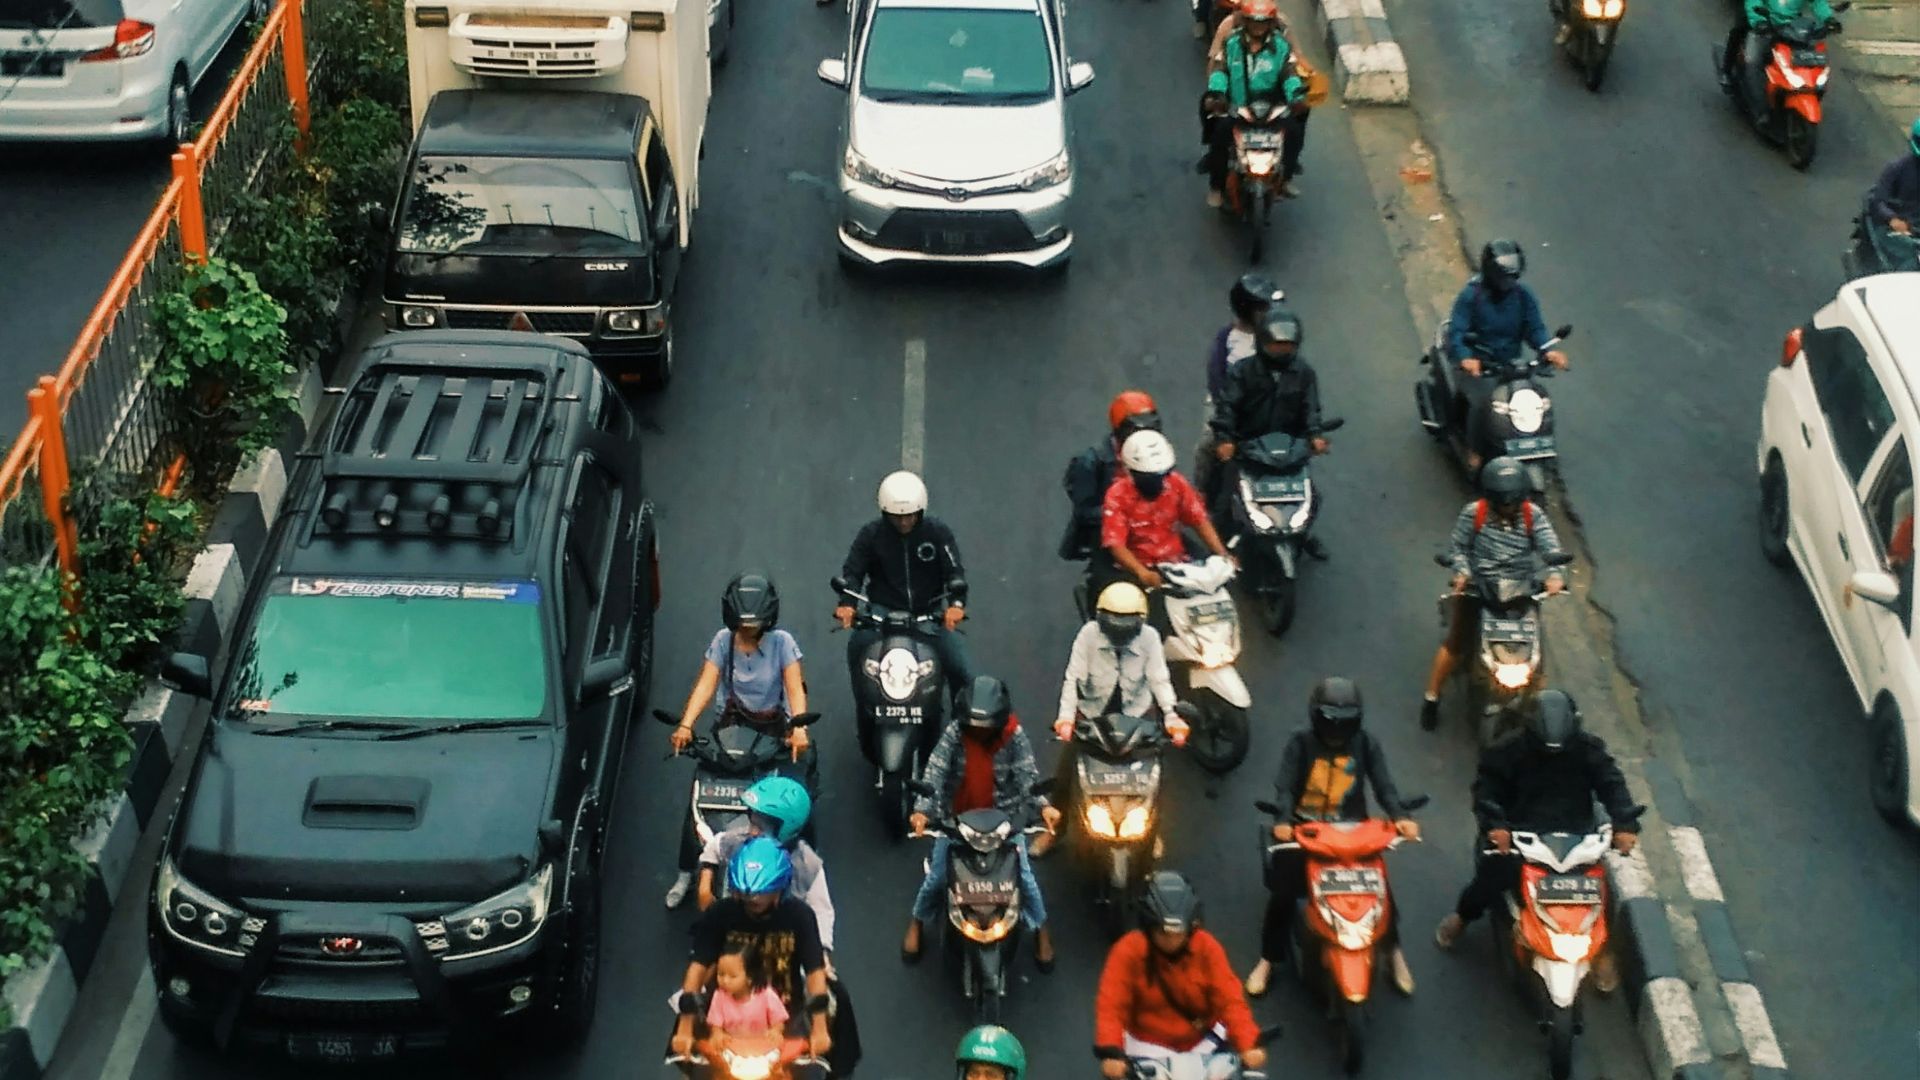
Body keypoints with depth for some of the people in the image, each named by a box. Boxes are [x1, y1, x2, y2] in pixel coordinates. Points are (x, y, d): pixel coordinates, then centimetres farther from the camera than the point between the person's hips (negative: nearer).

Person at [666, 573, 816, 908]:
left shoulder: (781, 642, -10)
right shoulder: (723, 641, -4)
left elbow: (795, 687, -19)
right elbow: (706, 683, -14)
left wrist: (799, 727, -38)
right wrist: (685, 724, -29)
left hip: (773, 725, -1)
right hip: (730, 725, 1)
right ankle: (686, 873, 6)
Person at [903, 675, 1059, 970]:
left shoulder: (1014, 736, -15)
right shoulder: (954, 733, -17)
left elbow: (1028, 775, -20)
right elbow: (934, 772, -23)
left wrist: (1043, 806, -38)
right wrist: (922, 809, -37)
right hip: (956, 817, 0)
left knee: (1024, 874, -1)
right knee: (937, 875, 2)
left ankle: (1040, 929, 24)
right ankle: (916, 923, 30)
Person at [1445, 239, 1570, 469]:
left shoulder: (1524, 296, 2)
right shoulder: (1470, 296, -11)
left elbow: (1535, 328, -1)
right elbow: (1455, 332, -19)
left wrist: (1549, 351, -23)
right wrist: (1465, 358, -40)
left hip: (1511, 364, 4)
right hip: (1477, 367, -4)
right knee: (1483, 402, -31)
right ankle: (1475, 454, -10)